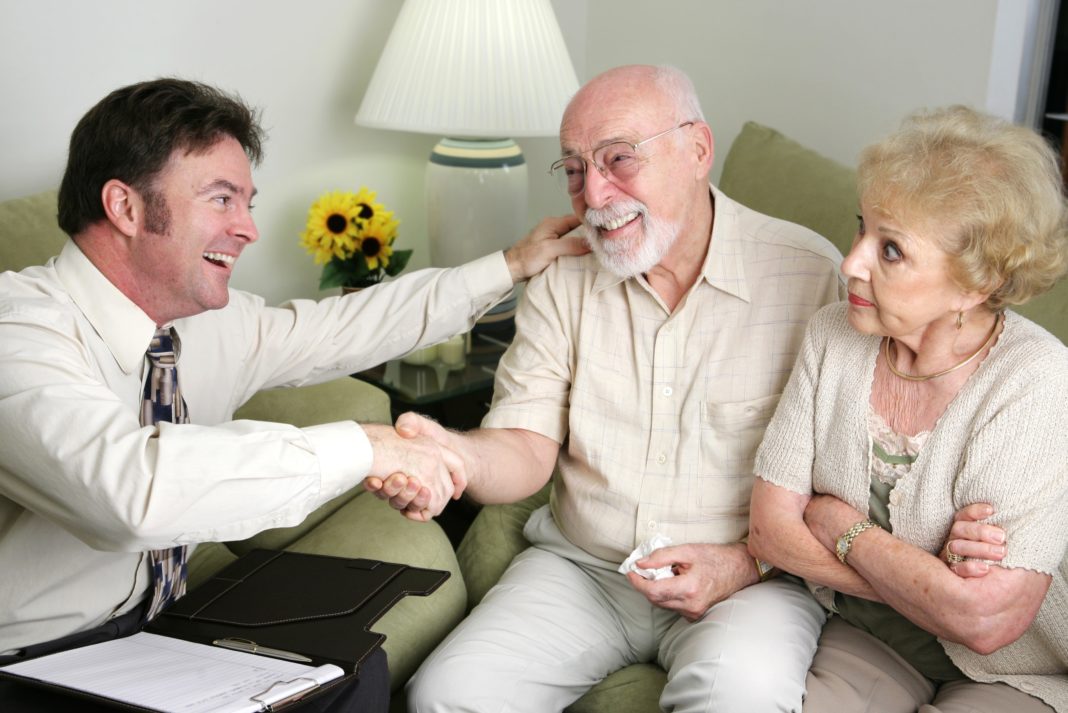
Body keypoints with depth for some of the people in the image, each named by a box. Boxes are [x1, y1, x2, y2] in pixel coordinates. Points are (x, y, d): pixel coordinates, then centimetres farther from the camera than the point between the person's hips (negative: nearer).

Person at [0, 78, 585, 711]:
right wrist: (362, 448, -35)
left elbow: (331, 331, 15)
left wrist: (511, 267, 17)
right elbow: (136, 489, -42)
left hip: (152, 631, 8)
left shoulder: (208, 318, -1)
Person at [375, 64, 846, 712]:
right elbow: (529, 448, -1)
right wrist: (458, 455, -24)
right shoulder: (563, 283, 5)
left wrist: (747, 563, -18)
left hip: (753, 578, -3)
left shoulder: (807, 272, -6)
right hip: (581, 566, 4)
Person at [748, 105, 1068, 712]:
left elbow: (986, 621, -25)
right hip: (865, 640, 3)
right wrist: (930, 577, -19)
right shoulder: (834, 335, -7)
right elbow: (771, 525, -7)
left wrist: (838, 523, -14)